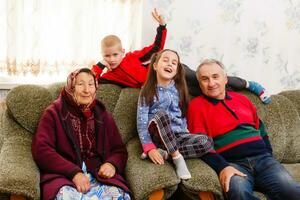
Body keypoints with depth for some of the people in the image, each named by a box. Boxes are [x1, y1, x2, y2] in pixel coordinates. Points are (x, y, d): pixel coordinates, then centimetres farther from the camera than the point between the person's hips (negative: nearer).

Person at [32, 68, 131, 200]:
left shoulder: (102, 115, 18)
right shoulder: (54, 113, 7)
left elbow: (119, 150, 17)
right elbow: (41, 150, -5)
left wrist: (112, 164, -8)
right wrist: (74, 172, -17)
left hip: (99, 175, 3)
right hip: (64, 175, -2)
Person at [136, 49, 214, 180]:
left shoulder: (179, 89, 9)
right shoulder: (148, 91, -2)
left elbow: (183, 116, 14)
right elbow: (141, 121, -10)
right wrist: (149, 147, -21)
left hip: (178, 135, 4)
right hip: (157, 136, -3)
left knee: (206, 142, -24)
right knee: (161, 114, -35)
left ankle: (163, 153, -24)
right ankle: (177, 157, -28)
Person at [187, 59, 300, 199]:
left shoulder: (242, 99, 19)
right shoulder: (196, 105, 5)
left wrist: (269, 157, 11)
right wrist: (222, 167, -18)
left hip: (262, 158, 4)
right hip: (233, 164, -3)